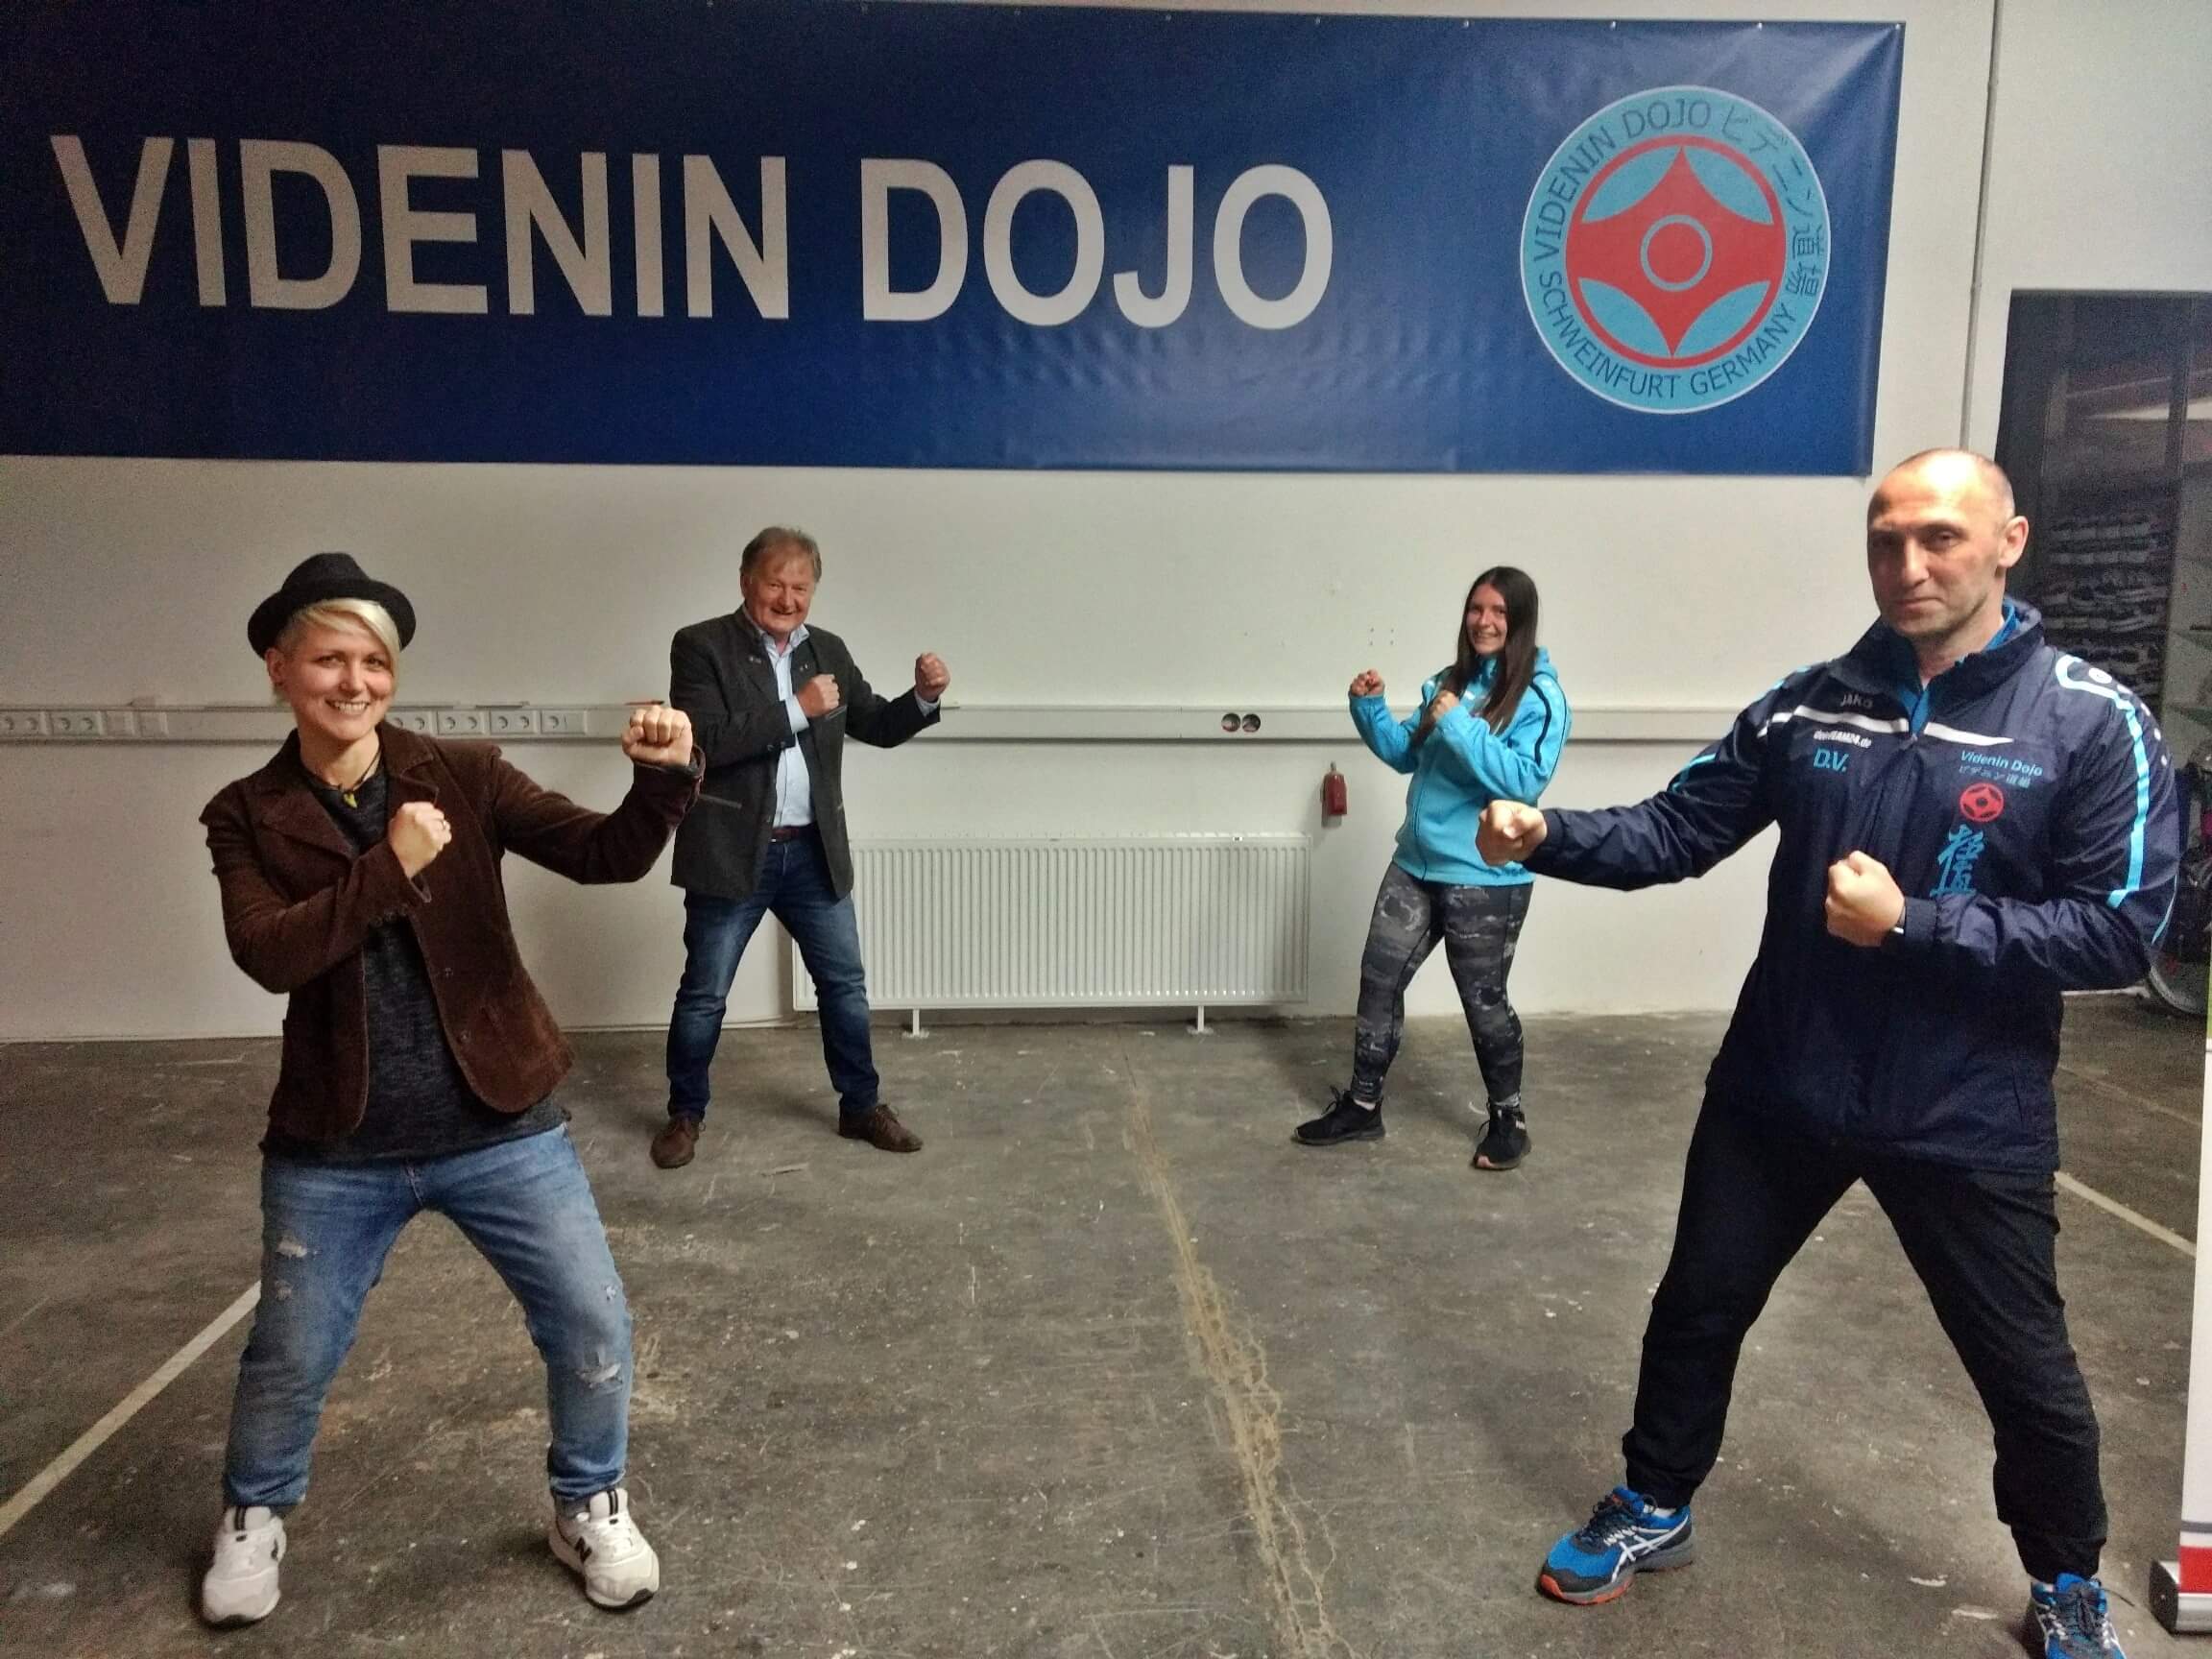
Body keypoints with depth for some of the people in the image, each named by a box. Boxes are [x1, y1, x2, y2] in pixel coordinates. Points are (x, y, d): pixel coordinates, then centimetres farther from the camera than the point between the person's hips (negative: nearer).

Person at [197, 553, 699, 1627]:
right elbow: (268, 955, -17)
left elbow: (604, 855, -14)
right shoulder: (247, 817, -2)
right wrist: (390, 870, -27)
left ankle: (588, 1505, 31)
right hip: (333, 1150, 0)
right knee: (290, 1355, 17)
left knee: (593, 1325, 4)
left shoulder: (464, 777, -4)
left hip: (500, 1128, 0)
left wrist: (662, 782, -34)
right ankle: (253, 1516, 49)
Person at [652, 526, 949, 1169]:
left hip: (814, 852, 5)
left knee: (845, 984, 12)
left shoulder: (828, 650, 7)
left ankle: (861, 1107, 28)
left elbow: (877, 727, 11)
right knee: (704, 994, 8)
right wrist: (796, 709, -22)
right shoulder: (701, 646, -8)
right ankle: (685, 1114, 27)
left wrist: (924, 698, -9)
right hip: (731, 852, -4)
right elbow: (703, 742, -20)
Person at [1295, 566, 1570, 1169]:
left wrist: (1458, 727, -27)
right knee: (1379, 981, 9)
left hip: (1487, 879, -6)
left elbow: (1524, 780, -23)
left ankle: (1508, 1120, 28)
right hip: (1416, 864, 6)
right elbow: (1406, 754, 13)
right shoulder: (1448, 682, 8)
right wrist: (1369, 707, -2)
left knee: (1483, 1002, 7)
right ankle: (1362, 1106, 24)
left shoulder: (1540, 697, -12)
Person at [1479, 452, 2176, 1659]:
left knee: (2024, 1367, 16)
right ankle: (1653, 1509, 42)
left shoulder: (2093, 724, -11)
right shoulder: (1806, 707, -2)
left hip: (1966, 1119, -2)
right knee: (1696, 1308, 16)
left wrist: (1911, 924, -22)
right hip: (1778, 1091, 3)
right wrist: (1546, 837, -18)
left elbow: (2120, 931, -15)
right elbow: (1676, 831, -2)